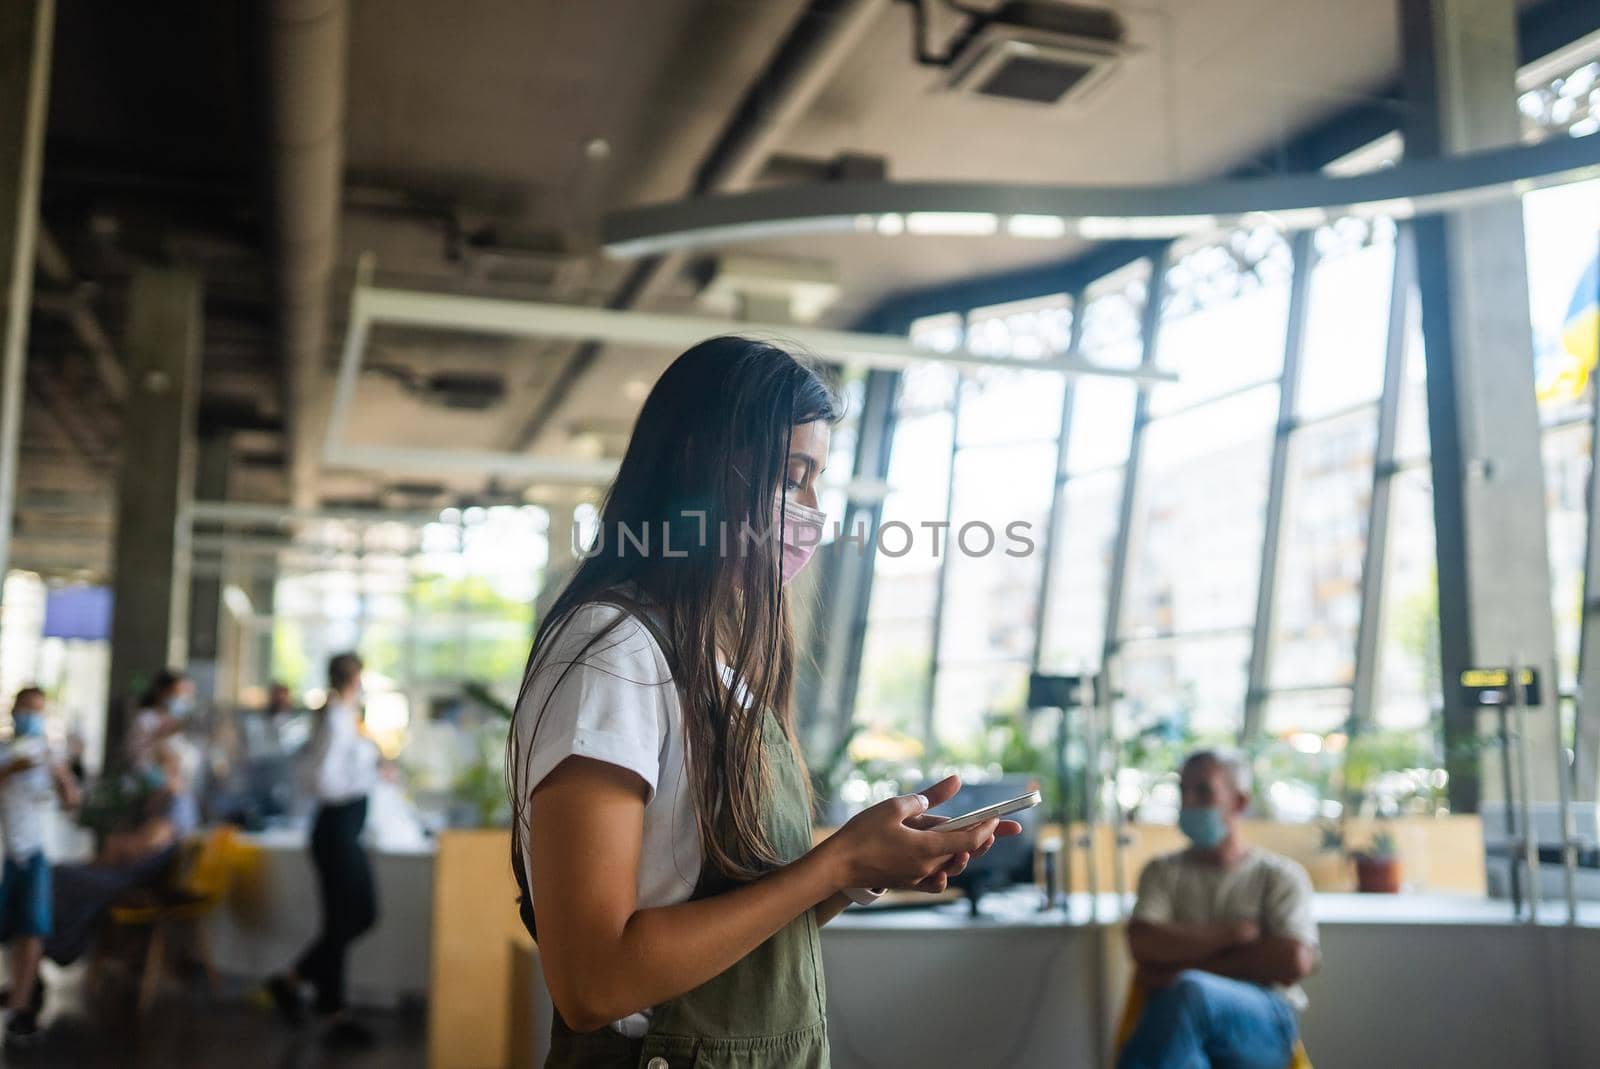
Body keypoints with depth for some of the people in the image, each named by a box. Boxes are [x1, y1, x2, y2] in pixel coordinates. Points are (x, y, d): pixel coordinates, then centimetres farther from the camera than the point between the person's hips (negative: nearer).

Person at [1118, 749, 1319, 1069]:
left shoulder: (1281, 875, 15)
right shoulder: (1163, 872, 21)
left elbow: (1295, 961, -4)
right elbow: (1143, 944, 2)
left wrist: (1184, 967, -4)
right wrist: (1234, 933, -2)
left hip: (1265, 1022, -1)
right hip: (1182, 1020, 1)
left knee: (1188, 992, -39)